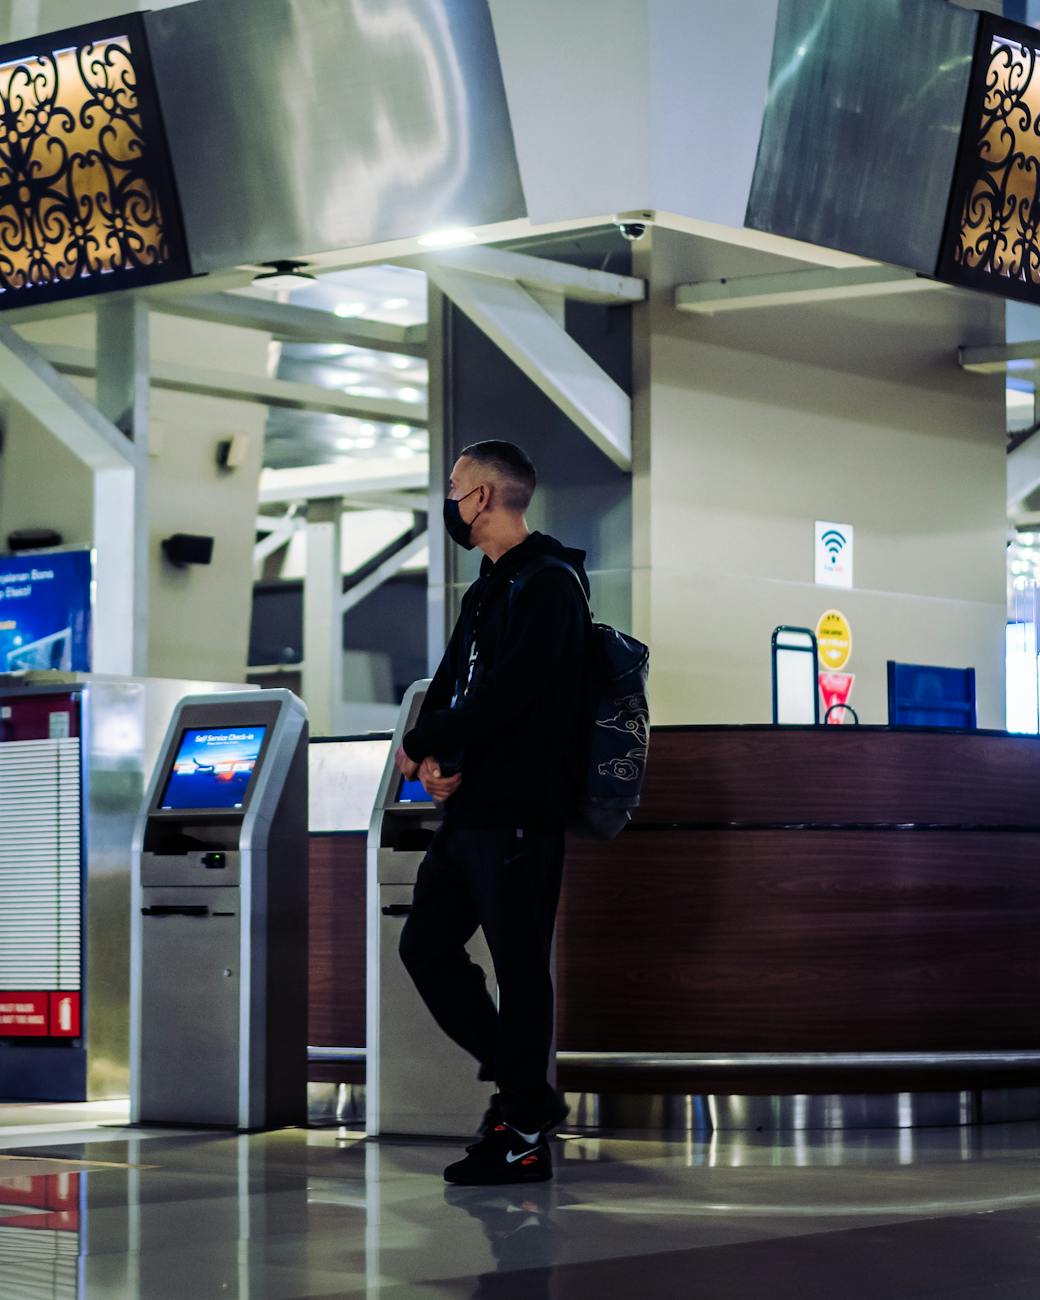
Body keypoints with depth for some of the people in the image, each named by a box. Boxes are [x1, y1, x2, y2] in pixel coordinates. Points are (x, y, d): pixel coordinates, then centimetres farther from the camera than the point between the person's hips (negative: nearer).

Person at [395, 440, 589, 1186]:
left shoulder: (548, 586, -12)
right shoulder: (489, 589, 19)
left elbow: (502, 699, -22)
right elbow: (451, 687, 16)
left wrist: (422, 748, -10)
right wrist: (435, 759, -4)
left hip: (518, 812, -10)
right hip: (468, 809, 10)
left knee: (519, 966, -5)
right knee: (427, 947, 12)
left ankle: (525, 1136, 2)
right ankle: (522, 1089, 21)